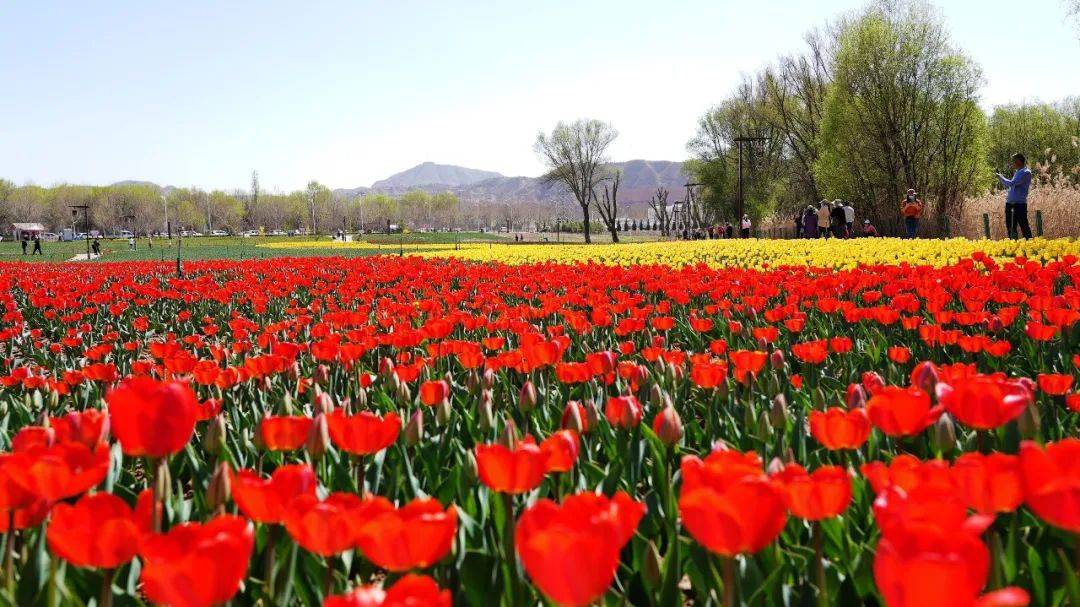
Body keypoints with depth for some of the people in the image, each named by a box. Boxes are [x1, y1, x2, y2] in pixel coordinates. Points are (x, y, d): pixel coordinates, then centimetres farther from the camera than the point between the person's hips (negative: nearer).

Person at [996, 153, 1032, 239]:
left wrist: (1000, 177, -6)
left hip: (1020, 203, -9)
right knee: (1010, 227, 11)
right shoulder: (1017, 172, 17)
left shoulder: (1026, 172, -9)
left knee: (1023, 226, -7)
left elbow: (1012, 184, -19)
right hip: (1010, 202, 9)